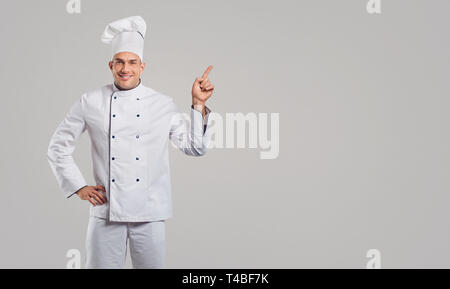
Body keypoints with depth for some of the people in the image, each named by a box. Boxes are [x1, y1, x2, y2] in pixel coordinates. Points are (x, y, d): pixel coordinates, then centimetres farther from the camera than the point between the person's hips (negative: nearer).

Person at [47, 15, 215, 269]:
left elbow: (196, 148, 5)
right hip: (106, 211, 0)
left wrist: (199, 104, -4)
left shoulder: (163, 104, 4)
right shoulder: (90, 103, 3)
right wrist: (79, 187, 3)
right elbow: (58, 148, 10)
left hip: (149, 213, 0)